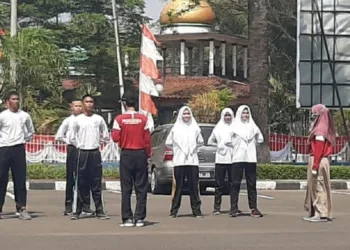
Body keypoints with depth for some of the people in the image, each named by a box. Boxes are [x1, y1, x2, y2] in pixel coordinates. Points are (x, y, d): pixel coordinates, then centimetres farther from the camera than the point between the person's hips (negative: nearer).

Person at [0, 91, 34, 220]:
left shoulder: (25, 116, 5)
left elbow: (31, 131, 19)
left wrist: (24, 140, 10)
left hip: (19, 149, 2)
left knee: (20, 179, 2)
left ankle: (22, 208, 5)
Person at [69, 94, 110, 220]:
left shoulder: (99, 119, 7)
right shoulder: (77, 120, 4)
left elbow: (106, 137, 11)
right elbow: (72, 138, 7)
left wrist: (96, 142, 5)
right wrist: (81, 144, 2)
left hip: (95, 153, 1)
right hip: (82, 153, -1)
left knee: (96, 183, 2)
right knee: (81, 183, 1)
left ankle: (100, 211, 5)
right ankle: (77, 211, 5)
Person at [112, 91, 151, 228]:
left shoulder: (119, 119, -6)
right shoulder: (143, 119, -3)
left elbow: (115, 138, -7)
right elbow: (147, 139, -2)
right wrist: (148, 155, 7)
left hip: (126, 155, -1)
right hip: (140, 154, 1)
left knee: (126, 188, 4)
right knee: (141, 188, 5)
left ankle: (127, 218, 2)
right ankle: (139, 218, 3)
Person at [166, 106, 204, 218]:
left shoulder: (195, 128, 8)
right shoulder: (175, 128, 7)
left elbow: (201, 142, 16)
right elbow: (168, 143, 12)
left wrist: (193, 148, 7)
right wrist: (177, 148, 8)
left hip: (193, 161, 1)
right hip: (179, 161, 0)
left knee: (194, 186, -1)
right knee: (177, 186, -1)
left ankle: (196, 210, 4)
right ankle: (174, 210, 3)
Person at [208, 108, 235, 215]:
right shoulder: (218, 128, 11)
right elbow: (210, 141, 19)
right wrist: (219, 146, 9)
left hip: (232, 159, -1)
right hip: (220, 159, 1)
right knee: (219, 185, 1)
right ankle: (217, 207, 5)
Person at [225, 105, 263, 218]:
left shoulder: (253, 126, 11)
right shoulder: (234, 126, 4)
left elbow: (260, 139, 17)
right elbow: (228, 141, 2)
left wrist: (252, 144, 9)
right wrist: (236, 146, 3)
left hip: (251, 158, 2)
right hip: (238, 158, -2)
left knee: (252, 184, 3)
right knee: (235, 183, -3)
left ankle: (253, 208, 5)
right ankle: (234, 208, -2)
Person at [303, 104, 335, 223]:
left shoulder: (320, 130, -14)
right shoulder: (322, 128, 14)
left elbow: (318, 150, -19)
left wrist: (314, 166, -20)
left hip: (318, 161, -10)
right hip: (322, 160, 10)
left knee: (318, 187, -6)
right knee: (317, 187, 13)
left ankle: (321, 214, -3)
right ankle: (319, 213, 18)